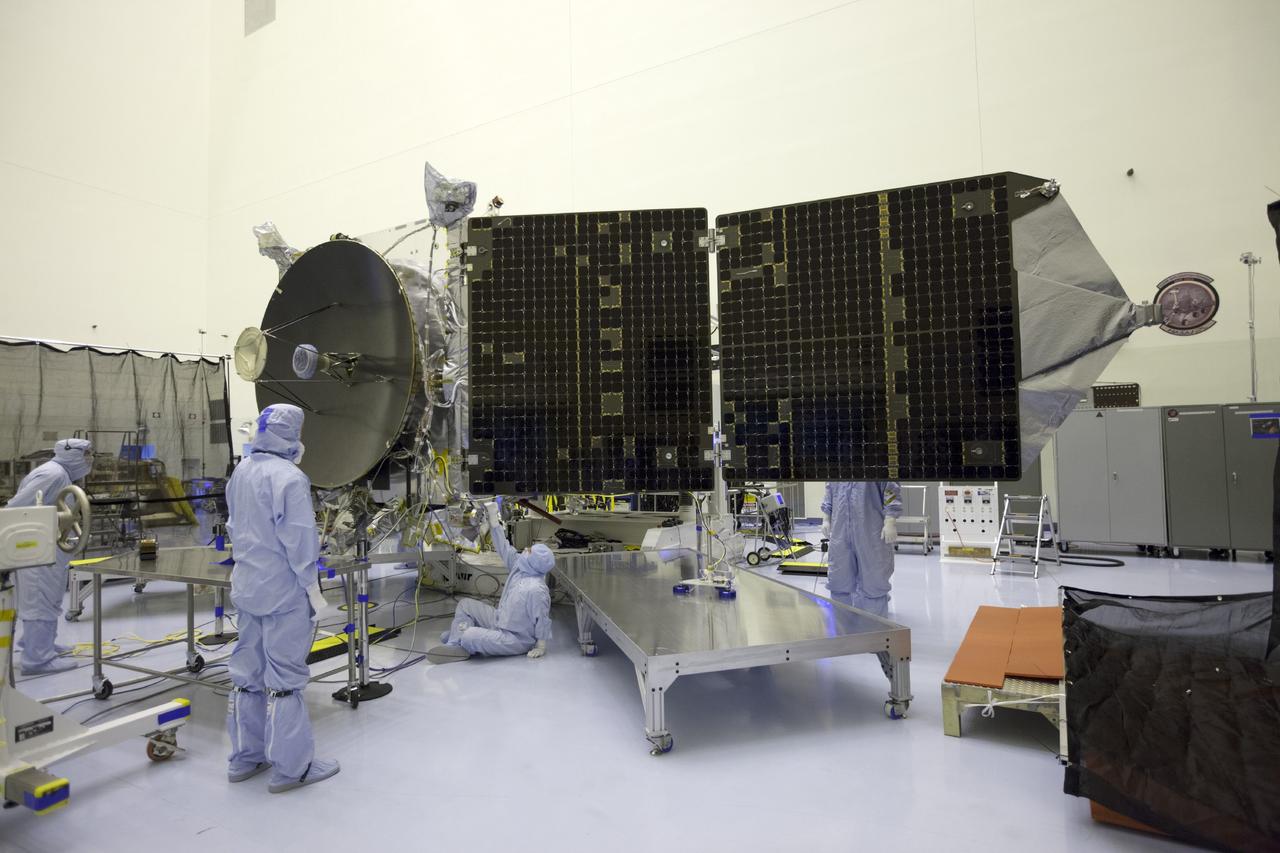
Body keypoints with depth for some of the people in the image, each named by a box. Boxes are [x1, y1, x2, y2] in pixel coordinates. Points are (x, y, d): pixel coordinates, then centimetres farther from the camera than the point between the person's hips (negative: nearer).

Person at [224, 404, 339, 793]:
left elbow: (234, 527, 17)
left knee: (248, 671, 17)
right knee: (284, 676, 1)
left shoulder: (240, 473, 7)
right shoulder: (288, 477, -19)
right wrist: (313, 588, -12)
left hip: (247, 588, 8)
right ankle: (291, 766, 12)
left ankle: (245, 757, 30)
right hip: (284, 591, -8)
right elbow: (299, 539, -19)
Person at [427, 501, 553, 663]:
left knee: (469, 637, -26)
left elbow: (542, 621, -25)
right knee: (465, 604, 10)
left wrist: (540, 647, -15)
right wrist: (492, 515, -2)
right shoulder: (519, 566, -6)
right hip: (499, 621, 10)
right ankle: (455, 645, 7)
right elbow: (504, 548, 0)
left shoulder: (536, 589, -32)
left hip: (516, 639, -9)